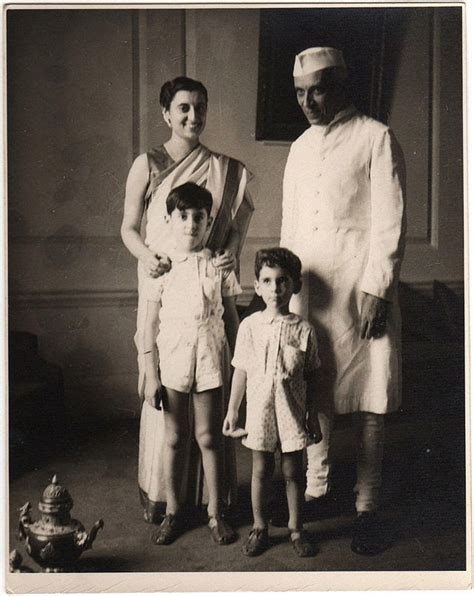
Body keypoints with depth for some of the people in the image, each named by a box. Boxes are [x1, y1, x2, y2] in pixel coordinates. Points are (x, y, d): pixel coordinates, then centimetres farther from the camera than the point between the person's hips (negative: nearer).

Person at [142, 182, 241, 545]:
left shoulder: (219, 266, 1)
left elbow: (232, 320, 6)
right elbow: (151, 325, 0)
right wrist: (151, 376, -3)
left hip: (210, 362, 0)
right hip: (172, 362, 0)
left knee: (209, 438, 6)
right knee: (175, 438, 10)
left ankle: (216, 512, 20)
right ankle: (172, 512, 24)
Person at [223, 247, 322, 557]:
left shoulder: (304, 329, -5)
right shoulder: (249, 326, -4)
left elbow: (310, 376, 2)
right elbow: (241, 371, 3)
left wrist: (313, 415, 4)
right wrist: (232, 410, 5)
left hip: (292, 410, 0)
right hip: (260, 410, 1)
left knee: (294, 471, 9)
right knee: (261, 470, 11)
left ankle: (296, 528, 26)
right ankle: (259, 527, 27)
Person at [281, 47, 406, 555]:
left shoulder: (376, 139, -2)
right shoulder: (300, 148, 16)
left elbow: (390, 223, -7)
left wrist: (376, 291, -13)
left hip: (361, 287, -5)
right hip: (306, 289, 5)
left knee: (367, 403, 0)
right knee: (313, 395, 8)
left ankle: (366, 507, 8)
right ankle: (314, 489, 21)